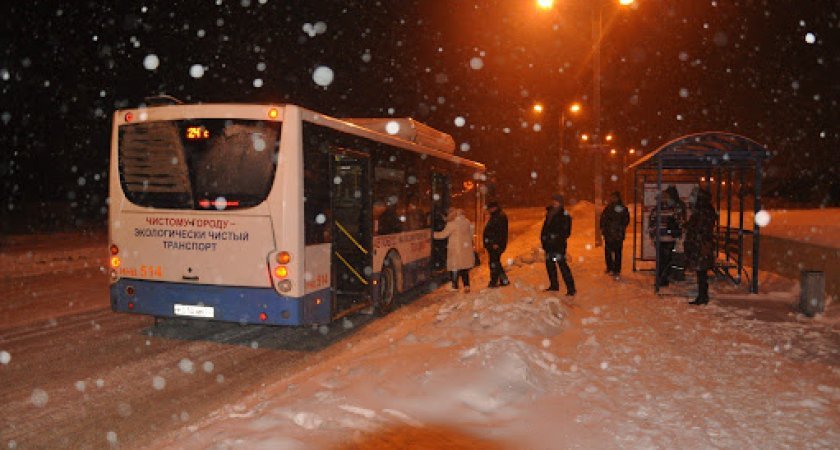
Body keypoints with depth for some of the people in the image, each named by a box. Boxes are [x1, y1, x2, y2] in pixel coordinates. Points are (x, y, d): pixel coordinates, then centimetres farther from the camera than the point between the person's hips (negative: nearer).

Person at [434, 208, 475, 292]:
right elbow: (471, 234, 12)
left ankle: (455, 286, 9)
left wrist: (433, 234, 0)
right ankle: (466, 285, 8)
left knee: (455, 267, 5)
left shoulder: (452, 224, -14)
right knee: (465, 268, 12)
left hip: (456, 249, -6)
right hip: (466, 249, 6)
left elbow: (443, 234, -11)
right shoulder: (467, 222, 4)